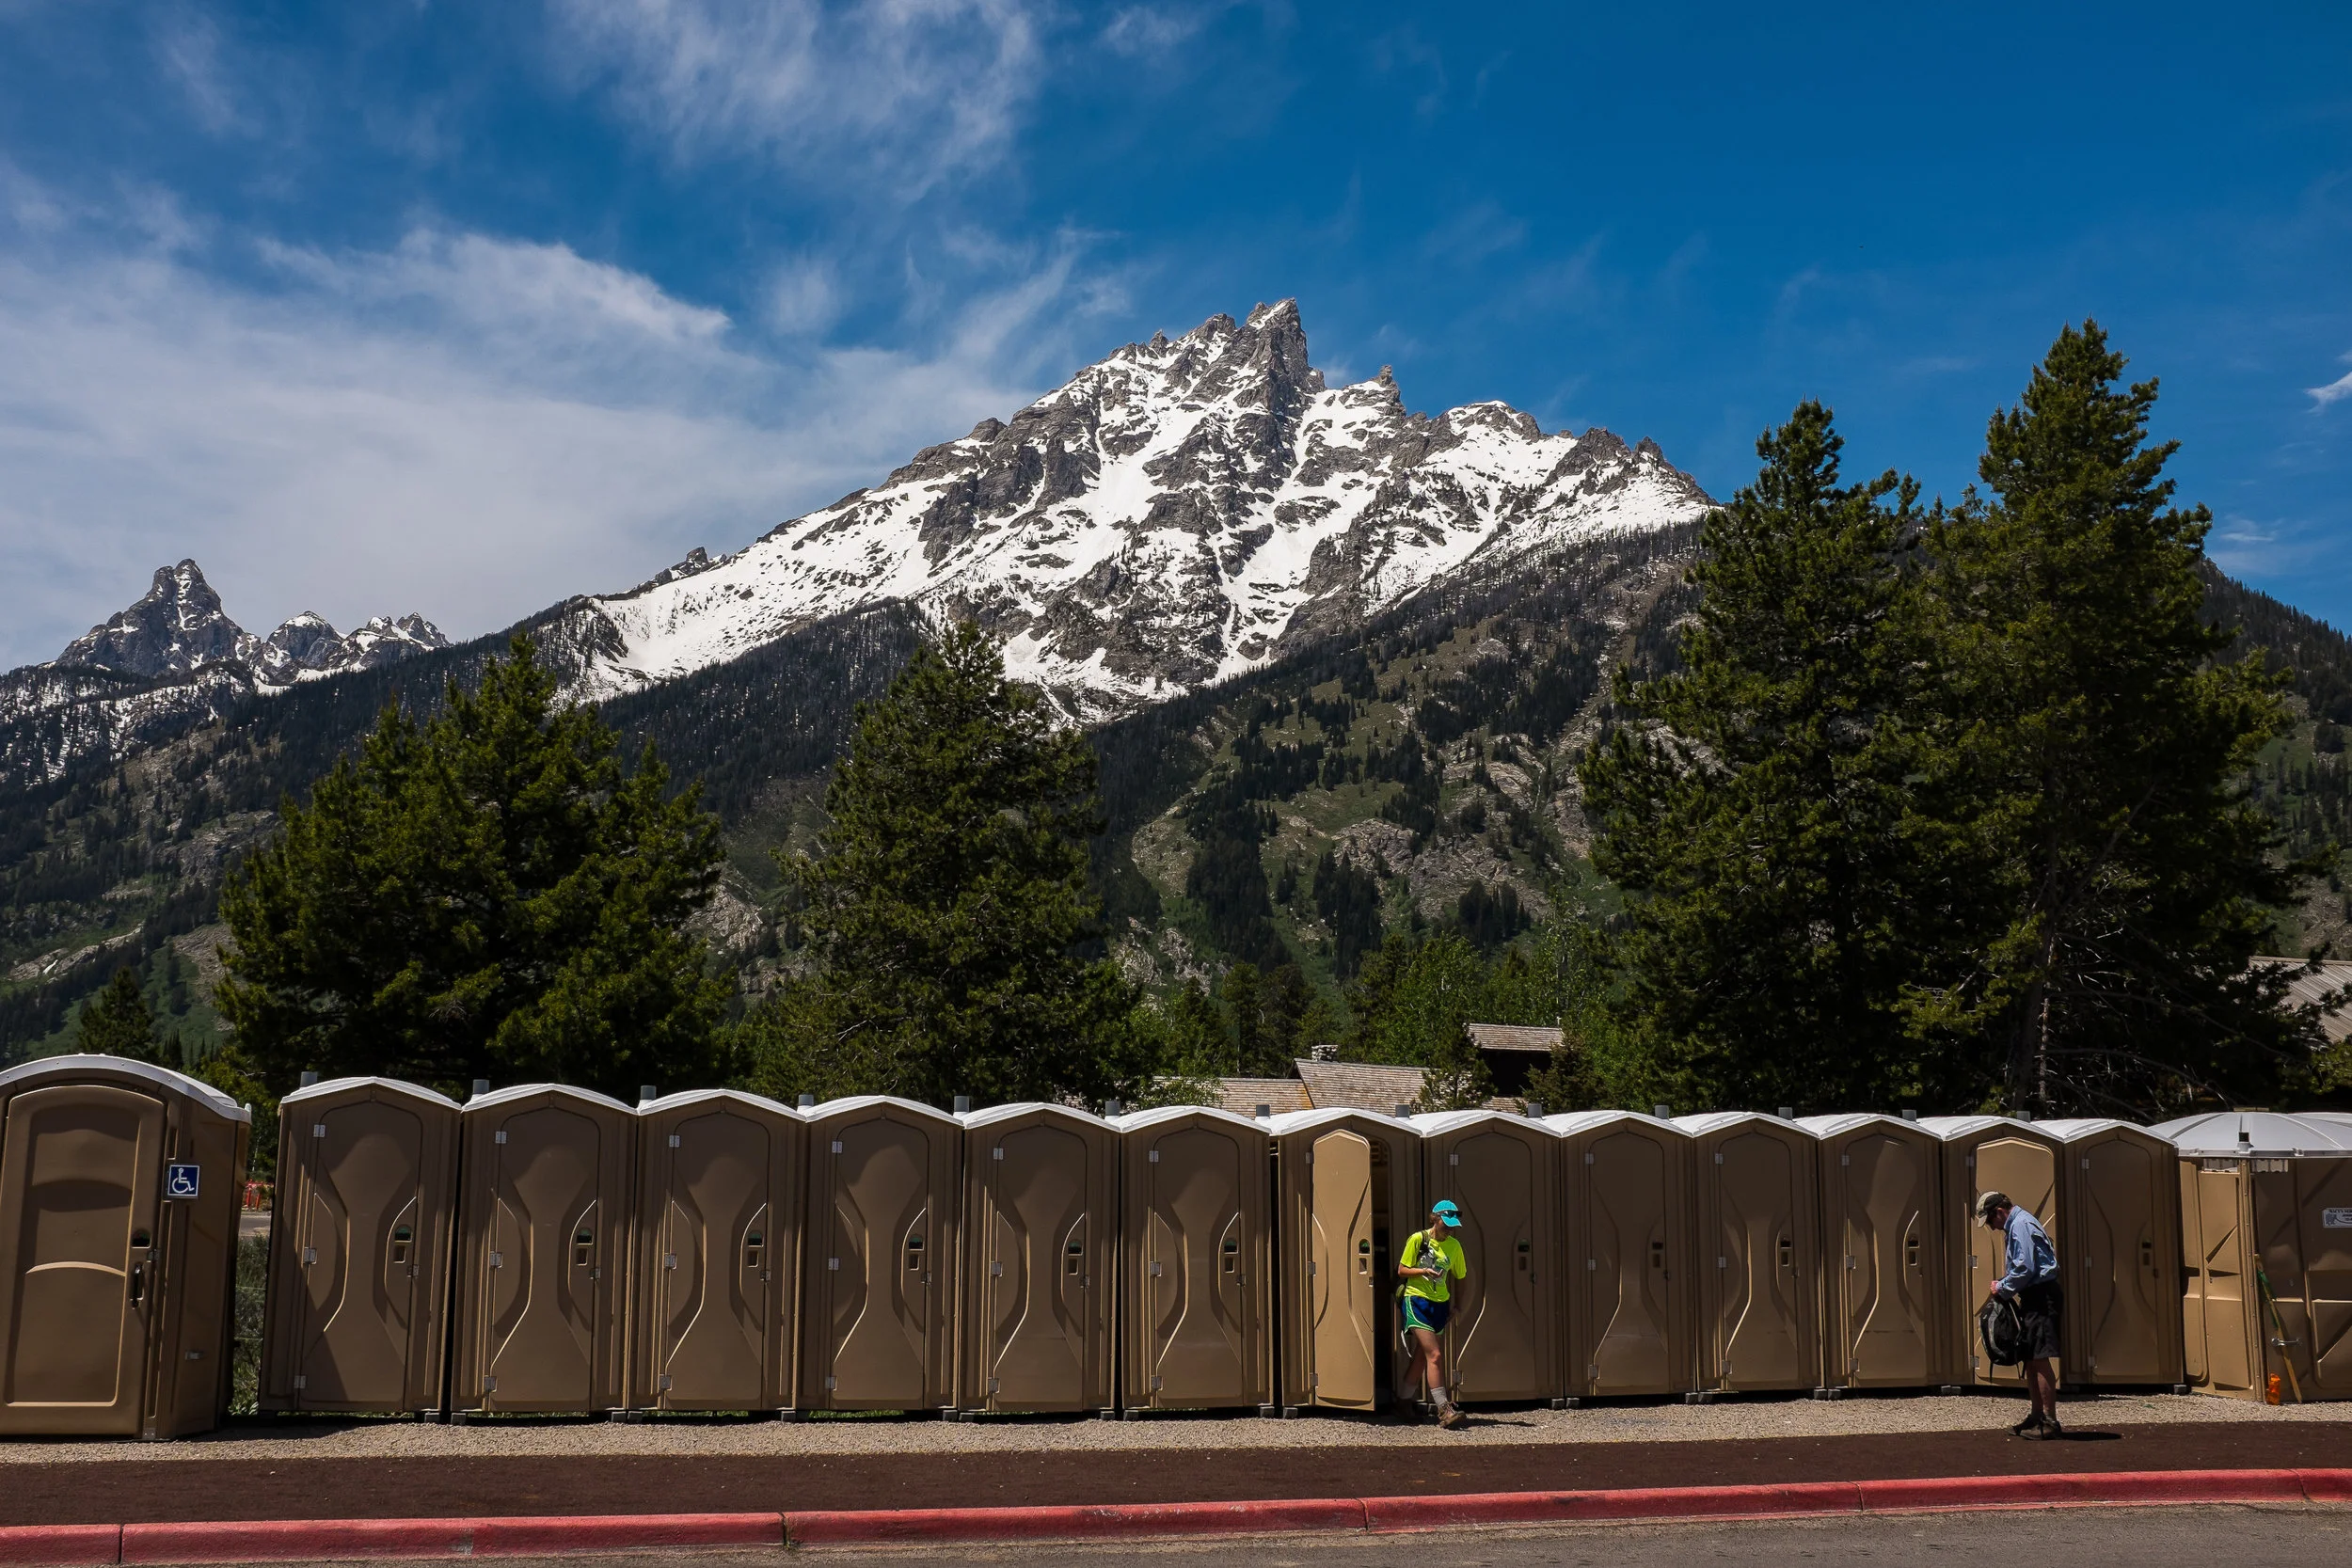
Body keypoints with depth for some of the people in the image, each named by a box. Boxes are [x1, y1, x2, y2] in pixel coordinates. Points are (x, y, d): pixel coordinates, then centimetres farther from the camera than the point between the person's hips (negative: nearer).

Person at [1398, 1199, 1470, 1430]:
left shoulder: (1454, 1246, 8)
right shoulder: (1417, 1239, -5)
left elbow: (1460, 1276, 17)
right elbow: (1401, 1271, -2)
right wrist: (1424, 1271, -19)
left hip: (1440, 1305, 5)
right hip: (1416, 1301, -5)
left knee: (1422, 1357, 11)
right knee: (1435, 1354, -17)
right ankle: (1444, 1411, -23)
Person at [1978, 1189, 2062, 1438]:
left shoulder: (2020, 1226, -13)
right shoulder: (2019, 1224, 19)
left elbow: (2024, 1270, -19)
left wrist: (2002, 1288, -7)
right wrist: (2004, 1282, 11)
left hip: (2041, 1297, -11)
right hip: (2035, 1298, 11)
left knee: (2040, 1359, -11)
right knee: (2031, 1360, 13)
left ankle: (2050, 1422, -11)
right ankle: (2038, 1416, 19)